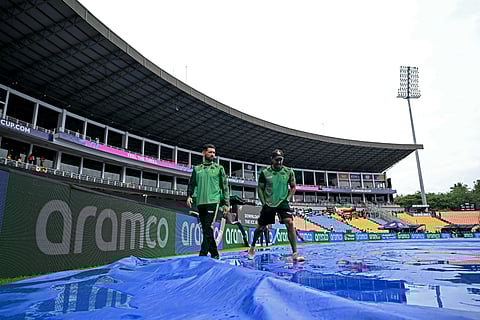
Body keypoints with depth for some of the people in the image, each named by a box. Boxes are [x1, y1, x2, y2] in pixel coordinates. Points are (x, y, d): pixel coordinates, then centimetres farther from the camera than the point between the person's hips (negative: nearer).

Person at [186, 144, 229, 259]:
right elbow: (192, 184, 16)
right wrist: (189, 196, -3)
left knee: (208, 228, -15)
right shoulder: (196, 169, 15)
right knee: (205, 229, 8)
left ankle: (203, 254, -15)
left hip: (213, 201, -3)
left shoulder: (219, 168, 9)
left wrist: (226, 203, 2)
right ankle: (214, 253, 19)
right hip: (200, 202, 4)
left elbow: (225, 186, 8)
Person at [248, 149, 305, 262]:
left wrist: (288, 198, -2)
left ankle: (295, 254, -11)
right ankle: (252, 247, 36)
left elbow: (293, 187, 10)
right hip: (268, 204, 0)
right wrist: (263, 202, -2)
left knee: (290, 223, -19)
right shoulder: (265, 172, -5)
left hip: (283, 203, 0)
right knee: (260, 227, 9)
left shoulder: (289, 172, -2)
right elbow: (260, 188, 6)